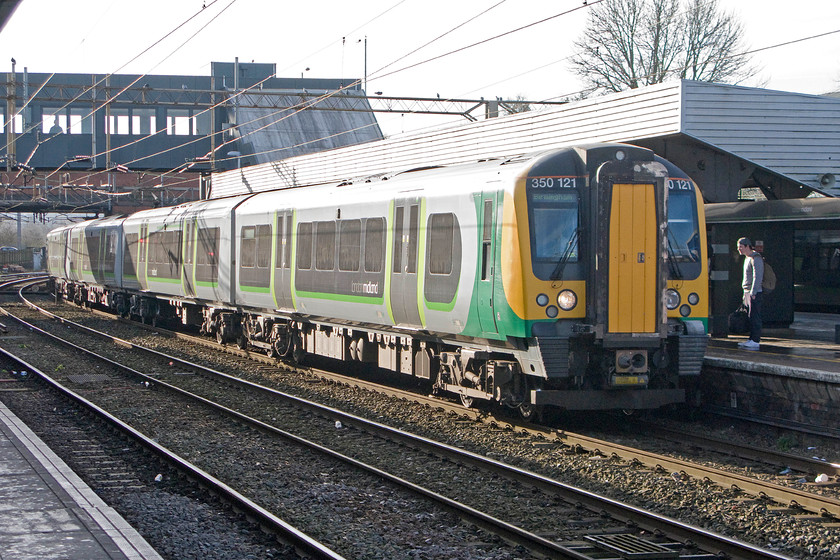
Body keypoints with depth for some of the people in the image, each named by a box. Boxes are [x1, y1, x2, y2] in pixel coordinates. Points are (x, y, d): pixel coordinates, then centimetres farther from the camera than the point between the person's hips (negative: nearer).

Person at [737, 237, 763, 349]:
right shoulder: (747, 258, 18)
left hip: (755, 293, -9)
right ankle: (752, 339, 14)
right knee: (751, 317, 10)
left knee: (755, 317, -9)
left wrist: (753, 293, -22)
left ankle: (755, 341, -10)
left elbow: (757, 277, -19)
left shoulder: (756, 259, -12)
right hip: (748, 292, 9)